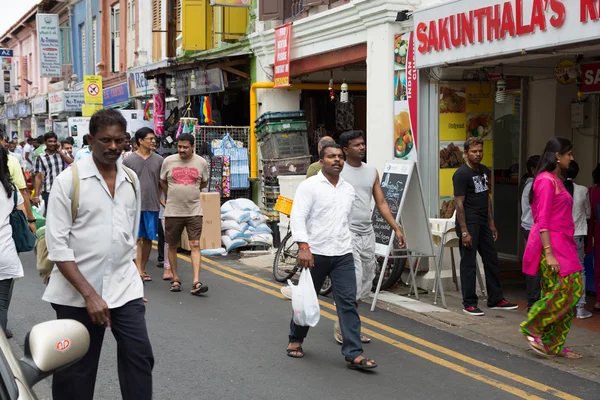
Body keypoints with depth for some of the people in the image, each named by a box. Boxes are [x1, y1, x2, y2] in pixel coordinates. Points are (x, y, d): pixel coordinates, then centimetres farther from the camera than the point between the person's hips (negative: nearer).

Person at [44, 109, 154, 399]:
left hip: (125, 289, 4)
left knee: (140, 358, 0)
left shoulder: (131, 180, 6)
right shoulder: (68, 180, -9)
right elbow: (57, 245, -13)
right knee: (75, 373, 7)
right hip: (77, 294, -4)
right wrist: (89, 294, -18)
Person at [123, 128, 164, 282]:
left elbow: (162, 182, 11)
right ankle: (138, 271, -9)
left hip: (152, 206, 3)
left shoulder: (158, 160, 6)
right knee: (137, 238, -6)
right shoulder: (129, 160, 0)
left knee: (148, 238, 8)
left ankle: (143, 269, 19)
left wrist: (160, 199, 5)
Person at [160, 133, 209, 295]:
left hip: (194, 211, -1)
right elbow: (162, 182, 15)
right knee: (172, 246, 8)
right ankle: (175, 279, 22)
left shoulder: (201, 163, 1)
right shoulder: (168, 161, 0)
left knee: (195, 245, -9)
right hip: (173, 211, 1)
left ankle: (196, 282, -13)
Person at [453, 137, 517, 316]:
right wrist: (464, 232, -19)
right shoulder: (461, 174, -11)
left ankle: (496, 300, 22)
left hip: (483, 223, 8)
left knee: (491, 260, 12)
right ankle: (469, 304, 6)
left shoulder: (484, 171, 13)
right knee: (469, 264, -2)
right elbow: (459, 204, -15)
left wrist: (492, 224, 15)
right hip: (469, 224, -8)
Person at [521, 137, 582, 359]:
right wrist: (548, 253, -22)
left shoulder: (555, 180, 17)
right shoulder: (546, 181, -12)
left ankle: (553, 345, 12)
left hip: (561, 244, 10)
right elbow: (542, 220, -18)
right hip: (552, 243, -10)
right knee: (565, 290, -12)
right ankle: (532, 329, 0)